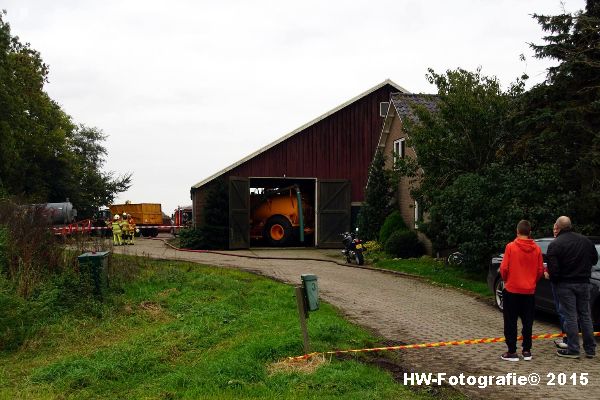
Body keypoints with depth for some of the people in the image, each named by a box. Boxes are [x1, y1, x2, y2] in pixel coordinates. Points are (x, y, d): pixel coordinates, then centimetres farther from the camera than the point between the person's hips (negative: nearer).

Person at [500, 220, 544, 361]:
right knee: (527, 322, 13)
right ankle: (526, 351, 16)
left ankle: (512, 352, 4)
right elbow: (540, 270, 2)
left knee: (511, 322, 4)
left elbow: (504, 268, -11)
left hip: (512, 290, -3)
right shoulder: (537, 249, -2)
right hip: (529, 291, 3)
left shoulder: (511, 247, -11)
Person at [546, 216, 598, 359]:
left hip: (565, 284, -5)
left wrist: (554, 280, 2)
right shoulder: (585, 240, 5)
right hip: (584, 283, 5)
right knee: (585, 315, 12)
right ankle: (590, 349, 17)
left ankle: (573, 350, 3)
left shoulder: (555, 245, -13)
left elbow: (553, 268, -16)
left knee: (570, 316, 0)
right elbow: (594, 259, 13)